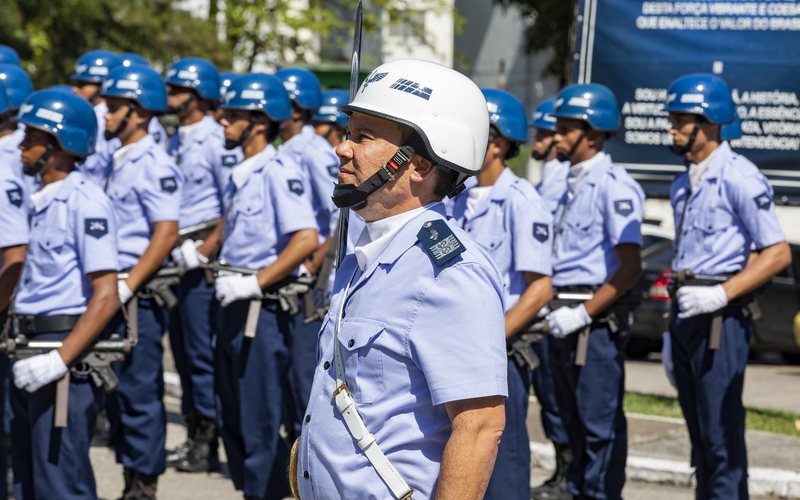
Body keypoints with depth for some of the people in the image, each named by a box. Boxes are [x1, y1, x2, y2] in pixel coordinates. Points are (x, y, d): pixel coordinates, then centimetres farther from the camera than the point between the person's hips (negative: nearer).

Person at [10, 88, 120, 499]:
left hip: (66, 358, -9)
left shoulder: (85, 203, -13)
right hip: (31, 356, 9)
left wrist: (60, 360, -24)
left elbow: (105, 297, -18)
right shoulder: (41, 203, 14)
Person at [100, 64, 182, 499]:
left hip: (139, 295, -9)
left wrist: (127, 285, -20)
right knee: (116, 388, 12)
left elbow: (165, 234, -18)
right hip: (114, 290, 9)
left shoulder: (153, 165, -12)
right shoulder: (118, 161, 13)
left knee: (139, 390, -3)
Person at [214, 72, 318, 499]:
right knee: (232, 419, 14)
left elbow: (306, 239, -23)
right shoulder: (242, 173, 14)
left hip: (262, 308, -9)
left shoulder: (278, 171, -14)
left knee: (260, 421, -4)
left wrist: (255, 282, -21)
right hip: (234, 306, 9)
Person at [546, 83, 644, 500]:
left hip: (596, 322, -9)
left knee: (600, 423, -5)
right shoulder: (570, 183, 15)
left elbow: (630, 267, -17)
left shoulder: (613, 185, -12)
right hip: (564, 319, 9)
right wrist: (553, 307, 10)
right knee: (573, 420, 15)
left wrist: (583, 313, -18)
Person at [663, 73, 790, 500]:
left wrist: (722, 294, -19)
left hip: (721, 317, -8)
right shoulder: (683, 185, 16)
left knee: (721, 433, -9)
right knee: (699, 433, 12)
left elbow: (777, 253, -12)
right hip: (686, 313, 8)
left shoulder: (738, 178, -10)